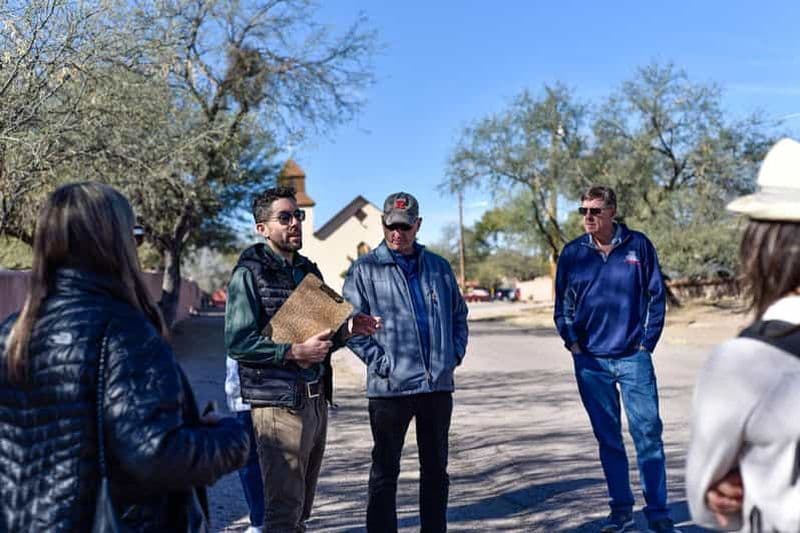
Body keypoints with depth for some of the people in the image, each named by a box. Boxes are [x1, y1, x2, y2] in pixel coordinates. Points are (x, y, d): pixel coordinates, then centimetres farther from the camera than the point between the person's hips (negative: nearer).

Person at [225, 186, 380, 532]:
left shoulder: (307, 270, 14)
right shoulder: (250, 273, -8)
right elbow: (237, 343, -16)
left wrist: (347, 329, 2)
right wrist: (294, 352, -21)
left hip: (317, 400, 8)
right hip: (279, 403, -7)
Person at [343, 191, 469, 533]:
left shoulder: (438, 267, 10)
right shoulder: (364, 270, -2)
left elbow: (459, 314, 19)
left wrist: (455, 353, 6)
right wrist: (380, 362, -13)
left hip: (439, 385, 4)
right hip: (389, 387, -4)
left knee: (436, 470, 16)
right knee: (385, 473, 7)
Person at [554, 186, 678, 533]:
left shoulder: (638, 245, 0)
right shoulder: (572, 253, 4)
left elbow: (656, 296, 4)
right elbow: (562, 305, 10)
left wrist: (647, 342, -2)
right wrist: (572, 342, -1)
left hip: (634, 357, -2)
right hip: (591, 361, 2)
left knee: (648, 434, -2)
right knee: (608, 439, 10)